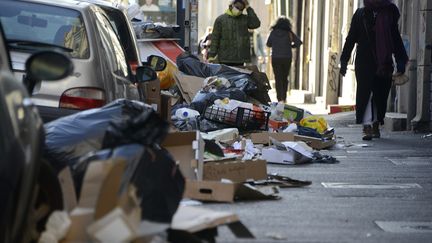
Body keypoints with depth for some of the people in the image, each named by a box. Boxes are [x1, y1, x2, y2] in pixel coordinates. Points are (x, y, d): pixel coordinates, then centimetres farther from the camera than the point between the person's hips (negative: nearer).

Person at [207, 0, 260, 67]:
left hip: (240, 59, 3)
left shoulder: (245, 19, 12)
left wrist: (248, 8, -3)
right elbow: (215, 38, 1)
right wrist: (211, 55, -7)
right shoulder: (221, 19, 3)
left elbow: (256, 24, -7)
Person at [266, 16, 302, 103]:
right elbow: (299, 42, -9)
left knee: (278, 78, 1)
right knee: (285, 78, 14)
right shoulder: (289, 33, -5)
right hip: (287, 58, 1)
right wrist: (290, 46, 7)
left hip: (275, 58, -1)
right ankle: (284, 98, 17)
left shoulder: (273, 32, -2)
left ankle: (280, 98, -9)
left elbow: (268, 44, 8)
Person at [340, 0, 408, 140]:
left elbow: (396, 38, 13)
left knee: (381, 95, 5)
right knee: (366, 93, -9)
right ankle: (367, 127, -12)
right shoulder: (360, 15, 4)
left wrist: (400, 61, 7)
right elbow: (351, 39, 5)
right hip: (364, 62, -2)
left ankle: (376, 126, 18)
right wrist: (344, 61, 0)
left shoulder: (389, 14, 8)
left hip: (384, 64, 2)